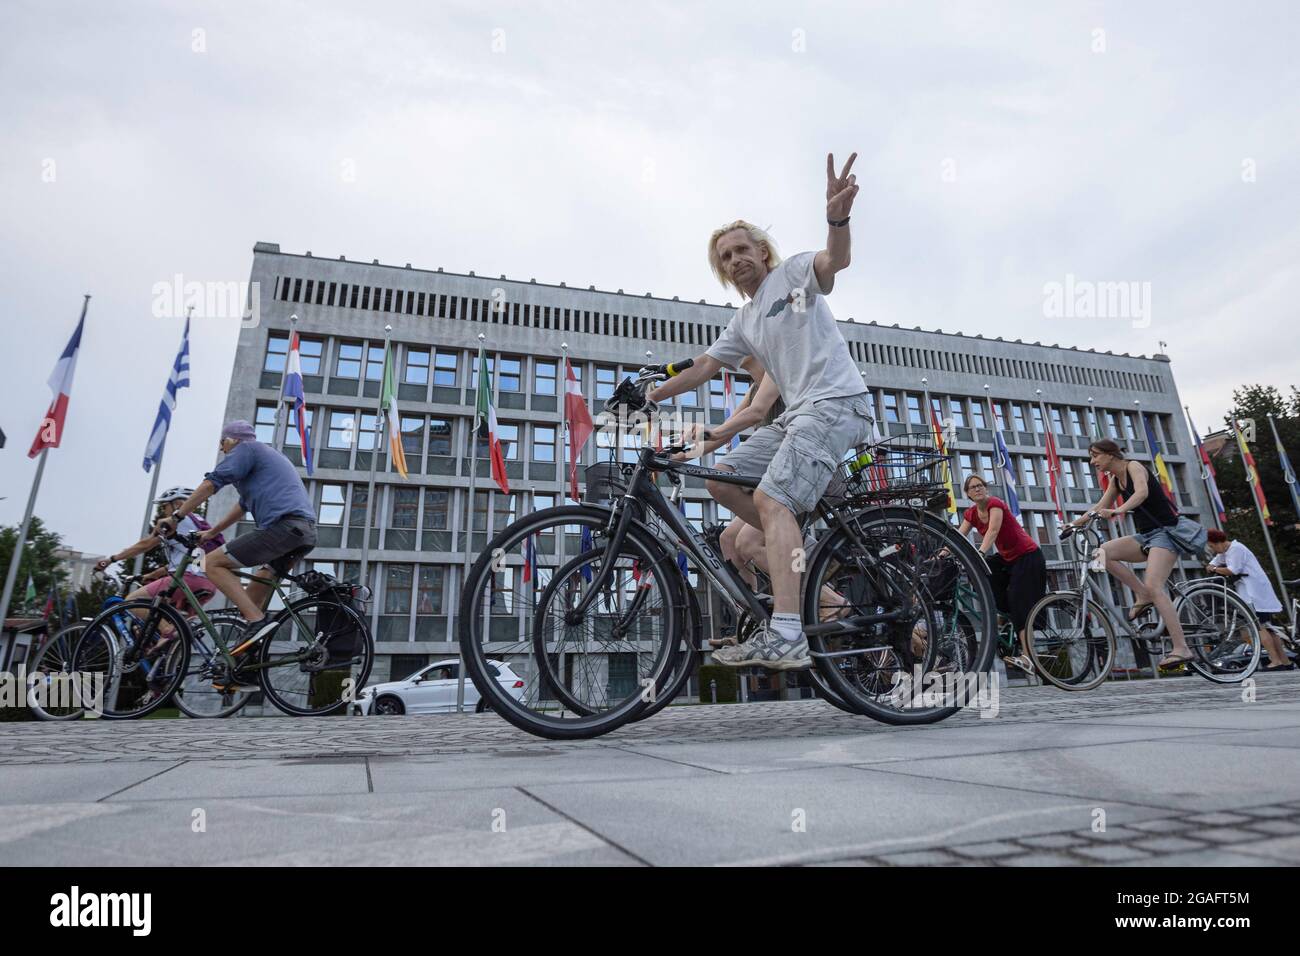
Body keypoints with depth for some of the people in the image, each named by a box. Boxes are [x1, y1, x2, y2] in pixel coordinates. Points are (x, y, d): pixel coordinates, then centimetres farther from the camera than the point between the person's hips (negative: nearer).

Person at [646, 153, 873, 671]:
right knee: (720, 479, 4)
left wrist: (837, 218, -41)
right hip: (796, 412, 8)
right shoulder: (743, 321, 22)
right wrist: (649, 395, 15)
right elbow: (702, 367, 23)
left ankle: (785, 637, -31)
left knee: (770, 499, -25)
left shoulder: (792, 273, 2)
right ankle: (799, 548, 10)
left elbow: (834, 260, -20)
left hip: (835, 401, -8)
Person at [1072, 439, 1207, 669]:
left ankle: (1181, 648, -20)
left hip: (1167, 531, -8)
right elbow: (1100, 508, 18)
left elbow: (1142, 492, -29)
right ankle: (1144, 595, -2)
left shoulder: (1134, 466, -9)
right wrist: (1074, 523, 5)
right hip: (1146, 534, 8)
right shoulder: (1115, 480, 15)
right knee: (1104, 552, -12)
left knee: (1153, 586, -22)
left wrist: (1118, 510, -45)